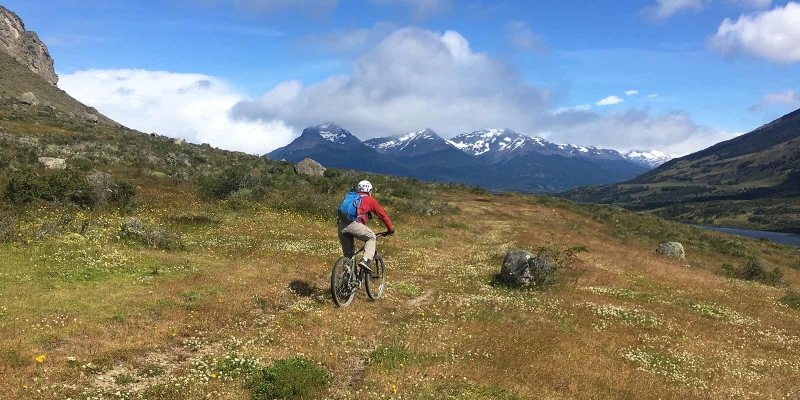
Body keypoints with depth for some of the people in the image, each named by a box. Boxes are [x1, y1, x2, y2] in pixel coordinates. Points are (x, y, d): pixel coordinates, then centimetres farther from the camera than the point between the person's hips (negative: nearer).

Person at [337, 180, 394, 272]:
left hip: (341, 226, 5)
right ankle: (366, 260, 0)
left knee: (347, 253, 20)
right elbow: (382, 215, 21)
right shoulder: (370, 200, 17)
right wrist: (391, 229, 31)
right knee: (372, 237, 18)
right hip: (354, 224, -5)